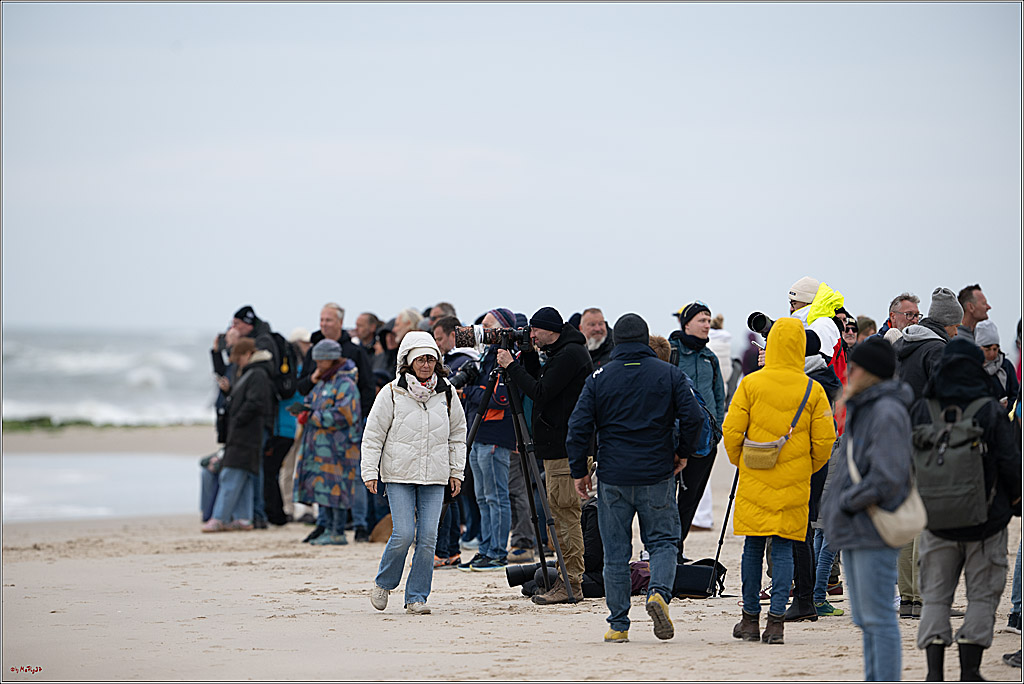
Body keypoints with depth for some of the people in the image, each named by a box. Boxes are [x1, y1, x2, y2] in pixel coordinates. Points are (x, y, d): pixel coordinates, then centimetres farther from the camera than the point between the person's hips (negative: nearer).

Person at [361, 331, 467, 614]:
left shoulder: (447, 393, 7)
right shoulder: (392, 393, -2)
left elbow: (458, 433, 17)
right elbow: (373, 434, 1)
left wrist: (456, 471, 13)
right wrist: (370, 472, -4)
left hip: (435, 477, 3)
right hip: (399, 474, -3)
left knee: (428, 537, -4)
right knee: (403, 534, -12)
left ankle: (416, 597, 5)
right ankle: (383, 583, 12)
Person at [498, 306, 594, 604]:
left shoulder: (570, 354, -16)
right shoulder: (560, 352, 16)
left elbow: (541, 392, -19)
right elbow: (540, 386, 20)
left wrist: (511, 366, -12)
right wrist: (528, 356, 9)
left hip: (567, 448, -11)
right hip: (558, 445, 11)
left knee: (565, 511, -8)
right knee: (560, 512, 12)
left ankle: (570, 584, -7)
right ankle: (567, 582, 15)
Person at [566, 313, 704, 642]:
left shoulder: (599, 378, 1)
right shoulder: (670, 374, 1)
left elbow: (579, 428, -3)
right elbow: (694, 417, -8)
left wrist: (579, 472, 6)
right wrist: (682, 453, 8)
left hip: (613, 479, 0)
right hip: (657, 478, 0)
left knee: (615, 553, 6)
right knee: (662, 541, 10)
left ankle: (618, 625, 6)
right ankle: (659, 591, -18)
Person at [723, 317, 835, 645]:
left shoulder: (751, 384, -4)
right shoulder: (813, 390, -3)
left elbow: (731, 430, -5)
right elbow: (824, 440, -2)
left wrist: (740, 461, 14)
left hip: (754, 480, 0)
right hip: (794, 483, 0)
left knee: (753, 547, 9)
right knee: (784, 549, 4)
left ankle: (751, 618, 14)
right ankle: (776, 619, -3)